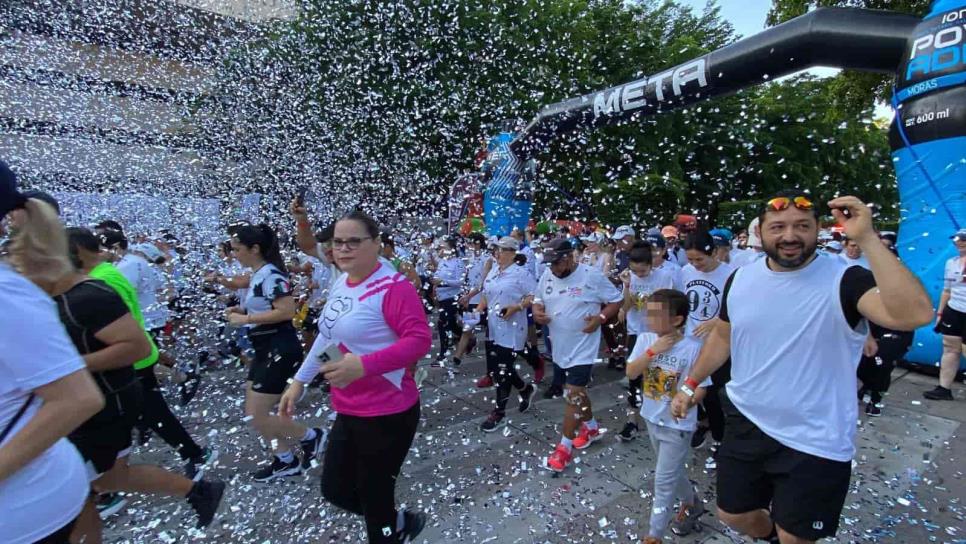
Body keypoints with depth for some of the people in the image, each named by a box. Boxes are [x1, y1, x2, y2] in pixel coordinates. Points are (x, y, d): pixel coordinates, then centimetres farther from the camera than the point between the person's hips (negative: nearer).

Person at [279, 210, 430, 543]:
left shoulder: (393, 286, -20)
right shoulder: (341, 284, 6)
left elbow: (420, 339, -27)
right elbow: (328, 335, 16)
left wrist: (363, 366, -36)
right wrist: (299, 381, 18)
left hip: (387, 413, -9)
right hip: (348, 411, 9)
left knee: (374, 501, 9)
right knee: (334, 491, 22)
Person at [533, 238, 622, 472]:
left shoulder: (592, 276, -16)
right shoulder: (547, 276, 0)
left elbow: (616, 300, -7)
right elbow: (538, 299, 13)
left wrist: (600, 318, -22)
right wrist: (537, 311, -9)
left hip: (582, 347, -6)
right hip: (559, 347, 6)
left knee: (573, 395, -4)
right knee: (577, 391, 21)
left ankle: (565, 446, 9)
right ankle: (591, 428, 43)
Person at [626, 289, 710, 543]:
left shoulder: (693, 348, -21)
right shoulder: (646, 340, -9)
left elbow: (700, 389, -15)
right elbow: (630, 373, -15)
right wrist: (652, 351, -24)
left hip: (678, 425, -5)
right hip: (652, 419, 5)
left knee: (664, 480, 3)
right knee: (673, 471, 25)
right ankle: (692, 504, 52)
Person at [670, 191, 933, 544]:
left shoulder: (844, 280, -16)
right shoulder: (741, 278, -2)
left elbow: (914, 314, -35)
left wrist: (866, 238, -35)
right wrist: (691, 384, 11)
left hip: (814, 443, -4)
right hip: (745, 424, 5)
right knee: (733, 515, 23)